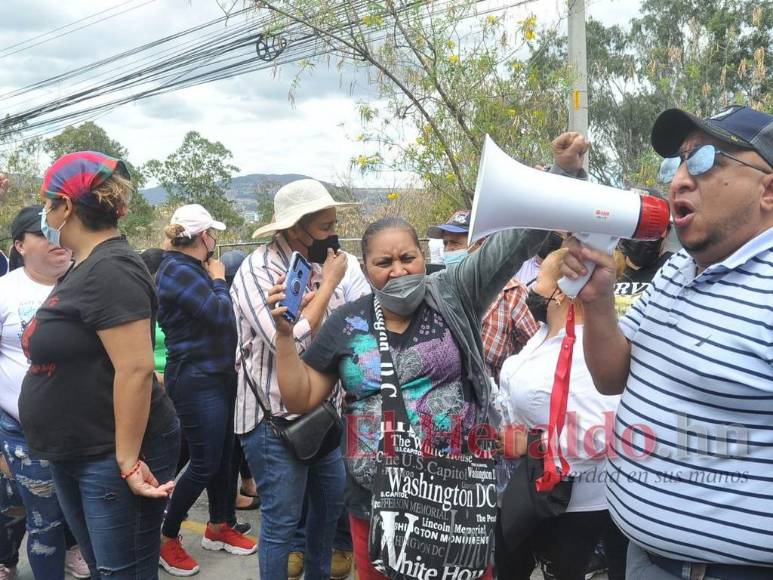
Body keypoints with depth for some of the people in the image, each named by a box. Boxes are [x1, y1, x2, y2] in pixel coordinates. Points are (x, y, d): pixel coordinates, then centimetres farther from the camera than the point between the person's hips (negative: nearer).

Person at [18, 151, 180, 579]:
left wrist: (128, 461, -25)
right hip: (73, 456, 10)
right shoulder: (84, 267, 11)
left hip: (114, 457, -10)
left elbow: (135, 370, -27)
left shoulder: (111, 269, -21)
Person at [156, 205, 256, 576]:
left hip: (217, 376, 10)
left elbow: (217, 314, 13)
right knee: (204, 463, -2)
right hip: (196, 380, -10)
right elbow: (221, 315, -22)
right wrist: (218, 280, -10)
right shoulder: (178, 271, -18)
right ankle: (166, 537, 15)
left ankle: (218, 527, 32)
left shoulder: (192, 268, 11)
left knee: (223, 454, 16)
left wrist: (215, 278, 3)